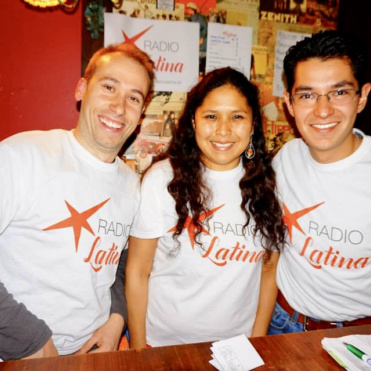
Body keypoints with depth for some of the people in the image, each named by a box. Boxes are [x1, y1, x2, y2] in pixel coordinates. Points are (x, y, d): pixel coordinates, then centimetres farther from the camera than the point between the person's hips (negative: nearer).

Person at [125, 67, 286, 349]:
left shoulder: (266, 184, -7)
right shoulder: (162, 180, -16)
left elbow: (269, 270, 0)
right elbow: (138, 272, -11)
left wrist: (257, 341, 0)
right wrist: (138, 347, -6)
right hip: (163, 342, -2)